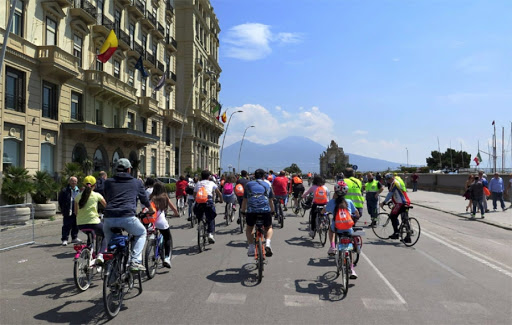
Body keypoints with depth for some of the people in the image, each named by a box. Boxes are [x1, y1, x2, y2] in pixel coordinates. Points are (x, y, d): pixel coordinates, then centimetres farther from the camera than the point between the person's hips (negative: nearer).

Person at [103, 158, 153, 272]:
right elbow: (144, 199, 27)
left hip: (109, 218, 3)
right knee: (142, 233, 23)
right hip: (127, 217, -3)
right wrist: (150, 210, 47)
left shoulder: (108, 182, 19)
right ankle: (135, 261, 8)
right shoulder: (136, 182, 16)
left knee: (107, 233, 35)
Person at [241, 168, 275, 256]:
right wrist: (272, 211, 37)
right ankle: (267, 244, -1)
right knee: (268, 228, 23)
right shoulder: (267, 185, 19)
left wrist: (243, 212, 30)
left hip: (251, 210, 0)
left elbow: (244, 201, 19)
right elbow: (271, 201, 23)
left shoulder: (248, 184, 18)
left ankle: (251, 248, 9)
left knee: (249, 229, 24)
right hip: (265, 210, 0)